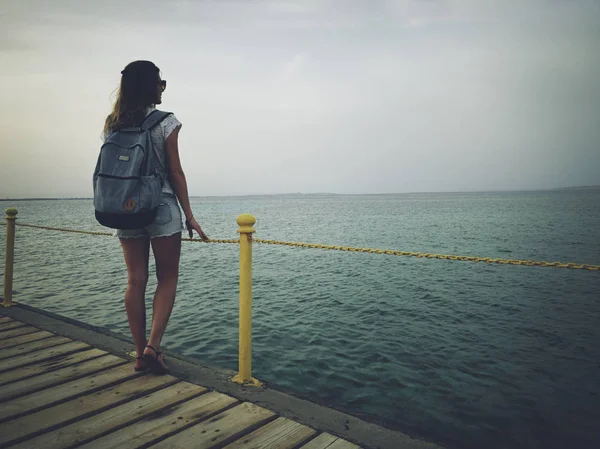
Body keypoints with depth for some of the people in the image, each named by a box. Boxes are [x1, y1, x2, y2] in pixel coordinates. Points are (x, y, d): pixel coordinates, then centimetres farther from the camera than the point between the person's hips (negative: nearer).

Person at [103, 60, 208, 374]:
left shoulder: (112, 123, 7)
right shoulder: (165, 122, -7)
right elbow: (175, 172, -8)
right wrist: (189, 215, -2)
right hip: (162, 207, -5)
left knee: (136, 280, 9)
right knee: (167, 279, 8)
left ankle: (141, 354, 16)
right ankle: (153, 345, -2)